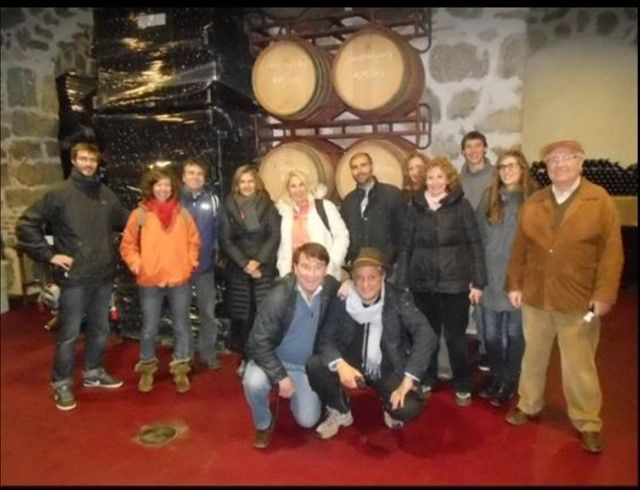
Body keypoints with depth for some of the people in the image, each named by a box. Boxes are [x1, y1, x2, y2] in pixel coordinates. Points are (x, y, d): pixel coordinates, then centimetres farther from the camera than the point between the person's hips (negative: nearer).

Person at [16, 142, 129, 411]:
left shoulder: (107, 194, 6)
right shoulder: (59, 193, -6)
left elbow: (125, 222, 17)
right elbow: (26, 225, -5)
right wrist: (49, 255, -8)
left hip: (104, 276, 5)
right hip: (75, 277, -4)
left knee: (100, 328, 16)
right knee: (69, 333, 3)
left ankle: (93, 373, 35)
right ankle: (61, 384, 19)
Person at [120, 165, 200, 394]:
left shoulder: (182, 213, 2)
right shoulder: (140, 214, -3)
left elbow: (193, 241, 9)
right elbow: (127, 245, 3)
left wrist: (190, 263, -1)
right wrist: (136, 264, -11)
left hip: (179, 280, 2)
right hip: (150, 282, -1)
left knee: (181, 326, 9)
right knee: (149, 329, 10)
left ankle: (180, 369, 24)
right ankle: (147, 368, 29)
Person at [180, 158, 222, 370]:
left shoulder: (212, 200, 3)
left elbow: (218, 230, 5)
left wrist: (217, 252, 0)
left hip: (205, 264, 1)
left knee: (208, 310, 6)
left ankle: (208, 352, 19)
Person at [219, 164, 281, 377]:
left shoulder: (267, 205, 4)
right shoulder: (229, 207, 5)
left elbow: (275, 236, -3)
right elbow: (225, 240, 0)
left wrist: (258, 261, -12)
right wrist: (244, 264, -9)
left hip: (265, 269, -1)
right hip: (238, 271, 1)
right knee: (242, 316, 3)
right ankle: (244, 358, 18)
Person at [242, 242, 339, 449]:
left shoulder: (332, 287, -16)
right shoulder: (279, 297, -26)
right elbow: (259, 342, -22)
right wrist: (280, 377, -22)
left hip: (306, 365, 3)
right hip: (272, 358, -3)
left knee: (308, 420, -5)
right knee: (254, 383, -32)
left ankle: (295, 391, 30)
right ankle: (264, 424, 2)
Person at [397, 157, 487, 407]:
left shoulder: (461, 205, -1)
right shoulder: (416, 207, 5)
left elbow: (475, 244, -2)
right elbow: (406, 247, 6)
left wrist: (478, 282, -6)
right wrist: (401, 281, 3)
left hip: (454, 282, -2)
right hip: (422, 283, 2)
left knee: (455, 336, 6)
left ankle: (462, 386, 23)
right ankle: (426, 380, 31)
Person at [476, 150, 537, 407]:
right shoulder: (488, 197, 4)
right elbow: (478, 235, 6)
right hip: (490, 276, 3)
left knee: (514, 332, 12)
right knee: (491, 333, 13)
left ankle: (509, 380, 29)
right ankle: (495, 375, 34)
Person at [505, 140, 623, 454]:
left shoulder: (600, 201, -5)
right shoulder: (533, 203, 6)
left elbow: (611, 251, -8)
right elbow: (520, 248, 7)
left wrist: (604, 295, -13)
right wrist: (514, 284, 4)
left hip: (579, 300, -3)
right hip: (535, 297, 3)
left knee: (579, 365, 8)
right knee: (533, 357, 17)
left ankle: (588, 424, 25)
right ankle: (528, 405, 36)